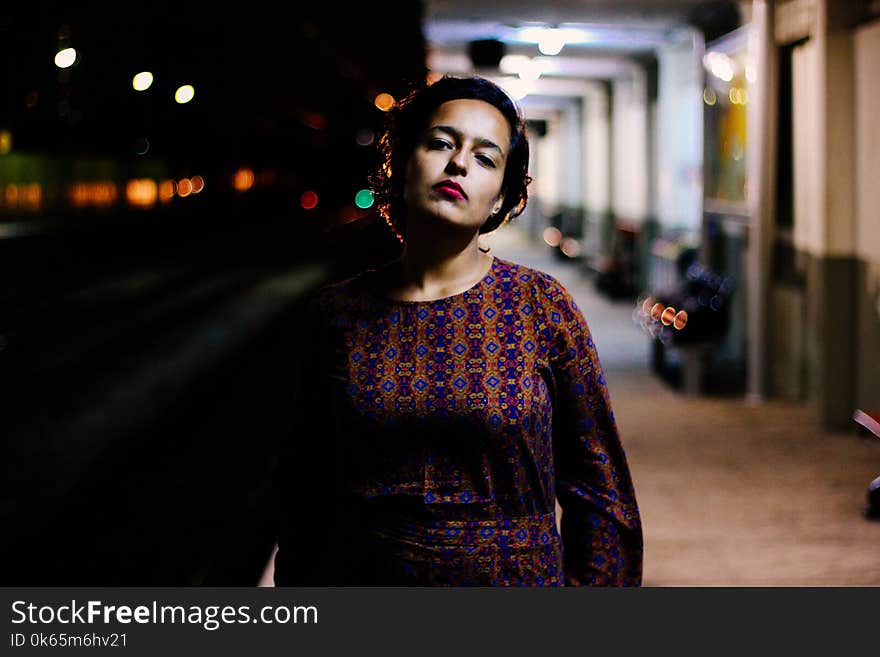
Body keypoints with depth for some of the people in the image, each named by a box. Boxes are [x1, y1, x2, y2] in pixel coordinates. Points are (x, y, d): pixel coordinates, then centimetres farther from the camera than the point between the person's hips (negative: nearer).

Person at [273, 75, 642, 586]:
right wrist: (296, 583, 3)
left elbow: (599, 495, -3)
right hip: (360, 576, 1)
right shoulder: (337, 310, -2)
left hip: (516, 575, -1)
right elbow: (306, 486, 5)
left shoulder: (542, 305, -7)